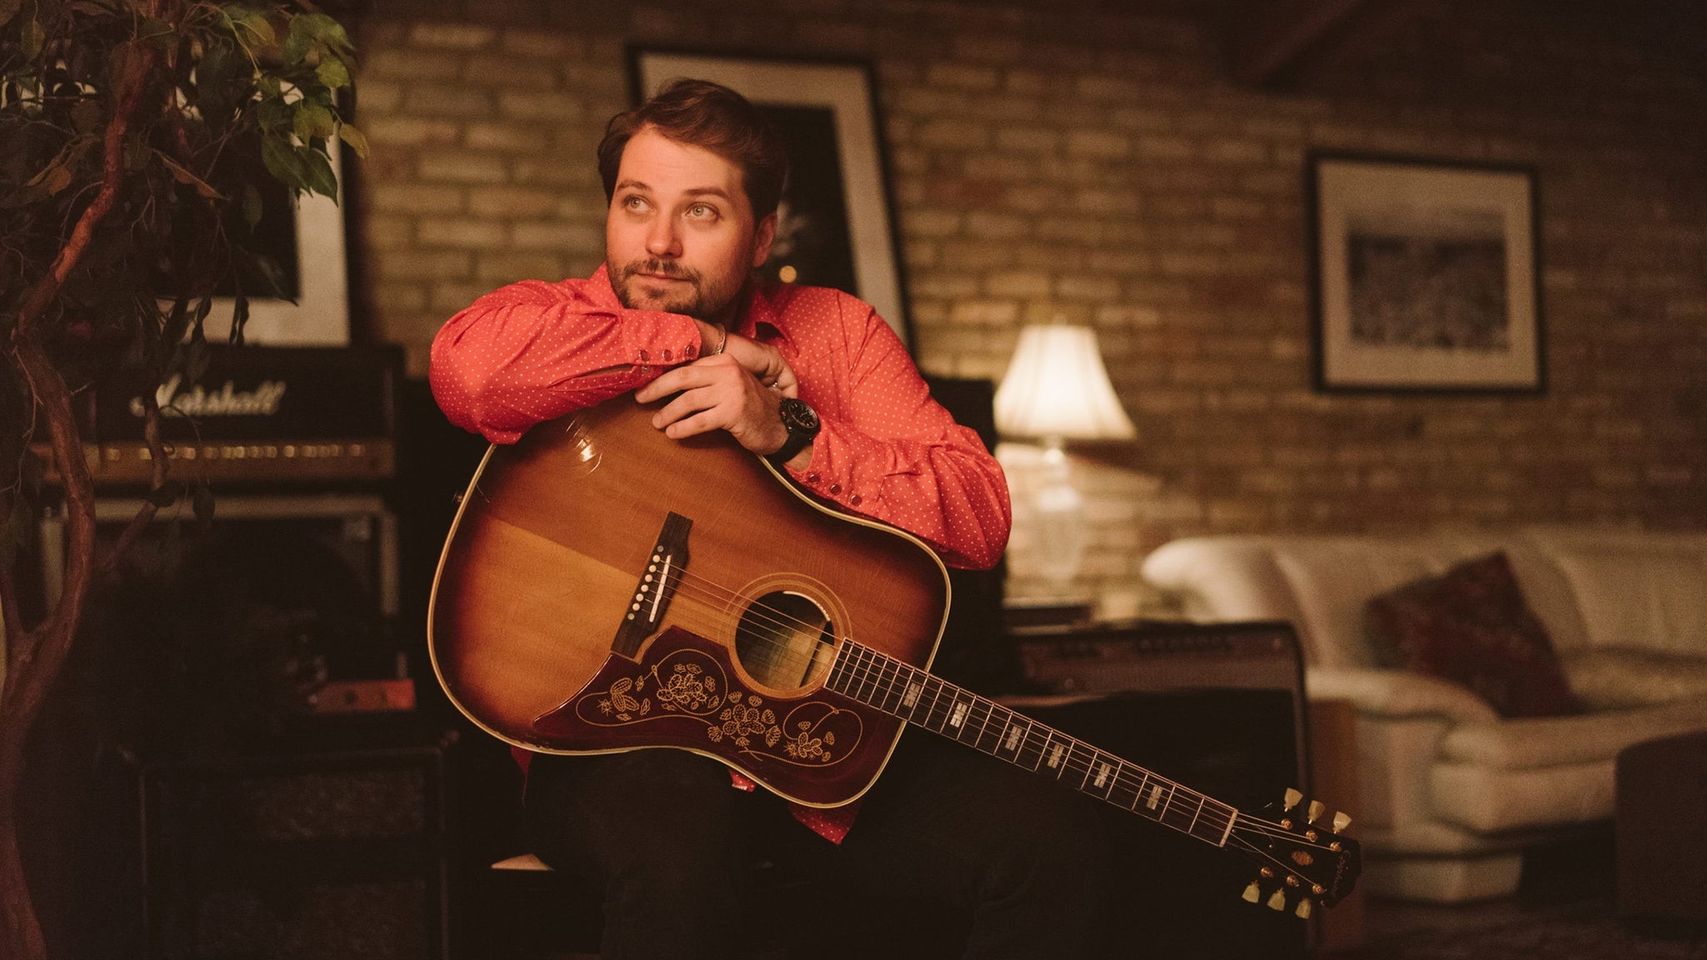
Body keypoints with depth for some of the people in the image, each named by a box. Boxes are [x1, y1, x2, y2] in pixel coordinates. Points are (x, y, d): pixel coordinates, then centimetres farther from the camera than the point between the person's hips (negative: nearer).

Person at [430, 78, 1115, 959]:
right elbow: (470, 366, -26)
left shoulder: (835, 333, 8)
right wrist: (705, 345, -14)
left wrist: (788, 430, -17)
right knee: (677, 855, -36)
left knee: (1053, 848, -15)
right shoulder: (569, 322, 2)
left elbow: (981, 519, -4)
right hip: (615, 734, -3)